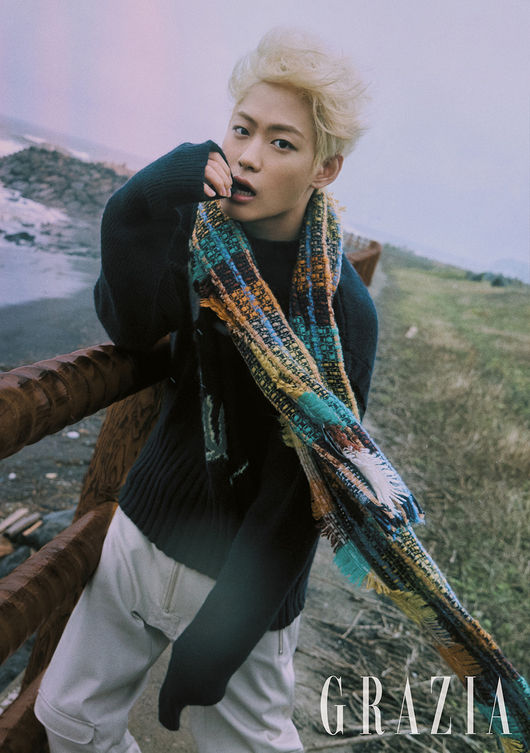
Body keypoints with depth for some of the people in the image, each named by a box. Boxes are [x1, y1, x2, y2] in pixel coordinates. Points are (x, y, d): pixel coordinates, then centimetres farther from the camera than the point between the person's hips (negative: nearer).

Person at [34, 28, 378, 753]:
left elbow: (300, 484, -19)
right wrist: (139, 216, -30)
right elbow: (133, 327, -14)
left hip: (239, 573, -5)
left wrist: (220, 637, -14)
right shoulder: (208, 232, -3)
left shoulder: (340, 309, -20)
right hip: (141, 530, 6)